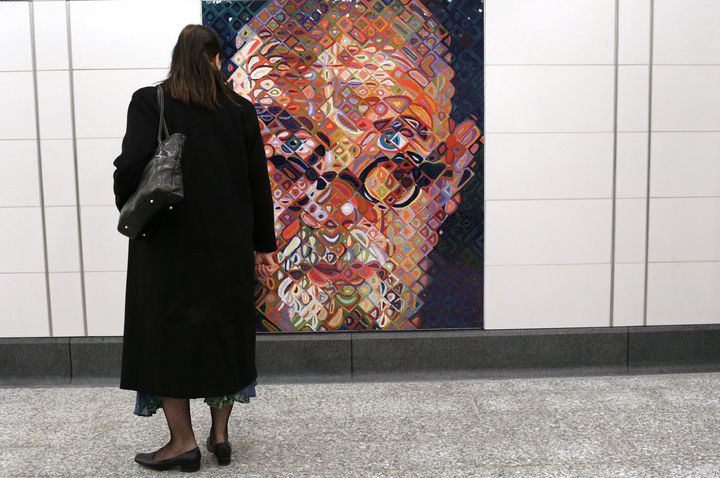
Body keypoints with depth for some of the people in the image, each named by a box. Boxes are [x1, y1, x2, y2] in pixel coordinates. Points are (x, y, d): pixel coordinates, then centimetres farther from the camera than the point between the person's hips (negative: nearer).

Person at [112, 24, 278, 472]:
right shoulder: (239, 108, 2)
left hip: (169, 242, -3)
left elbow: (131, 167, -15)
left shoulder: (149, 102, -6)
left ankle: (183, 441, 14)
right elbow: (258, 180, 2)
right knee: (225, 331, 14)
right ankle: (220, 434, 22)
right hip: (228, 244, 3)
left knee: (168, 334, 9)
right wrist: (263, 244, 8)